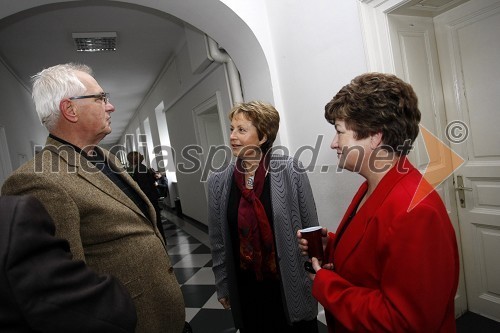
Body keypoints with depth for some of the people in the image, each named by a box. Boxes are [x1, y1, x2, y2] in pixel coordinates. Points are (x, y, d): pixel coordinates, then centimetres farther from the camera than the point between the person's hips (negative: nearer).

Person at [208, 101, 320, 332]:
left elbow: (310, 230, -5)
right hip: (244, 288, 2)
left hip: (290, 284, -2)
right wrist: (222, 285, 9)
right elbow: (218, 241, 3)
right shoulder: (218, 181, -6)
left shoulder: (291, 172, -13)